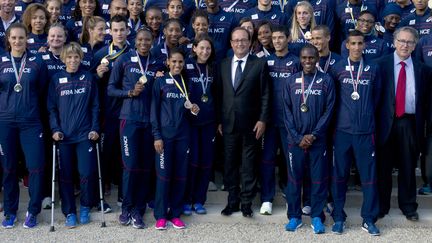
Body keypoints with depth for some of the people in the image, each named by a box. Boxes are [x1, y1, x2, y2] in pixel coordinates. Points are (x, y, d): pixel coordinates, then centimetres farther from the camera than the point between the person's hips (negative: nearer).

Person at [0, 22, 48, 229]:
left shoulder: (37, 62, 3)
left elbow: (43, 92, 7)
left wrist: (32, 108, 3)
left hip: (31, 121, -1)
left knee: (36, 166, -7)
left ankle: (33, 211, 9)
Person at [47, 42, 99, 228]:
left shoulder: (88, 78, 4)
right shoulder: (56, 79, 4)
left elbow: (95, 106, 4)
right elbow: (51, 107, 4)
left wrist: (95, 128, -5)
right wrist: (55, 129, -7)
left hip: (85, 134, -1)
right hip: (63, 135, 1)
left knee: (87, 173, -6)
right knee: (65, 176, 4)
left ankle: (85, 207, 16)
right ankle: (69, 212, 15)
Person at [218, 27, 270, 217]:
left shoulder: (259, 64, -1)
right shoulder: (223, 65, 9)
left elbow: (265, 95, -3)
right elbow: (220, 95, 9)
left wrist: (262, 120, -9)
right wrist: (219, 121, 5)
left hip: (250, 124, -3)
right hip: (228, 123, 3)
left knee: (249, 165, 5)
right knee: (230, 164, 9)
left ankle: (247, 203, 15)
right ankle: (232, 201, 20)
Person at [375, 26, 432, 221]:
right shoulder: (381, 64, 1)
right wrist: (374, 120, -7)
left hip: (410, 123, 2)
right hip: (387, 121, -1)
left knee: (408, 166, 9)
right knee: (384, 166, 7)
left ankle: (408, 207, 23)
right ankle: (381, 206, 20)